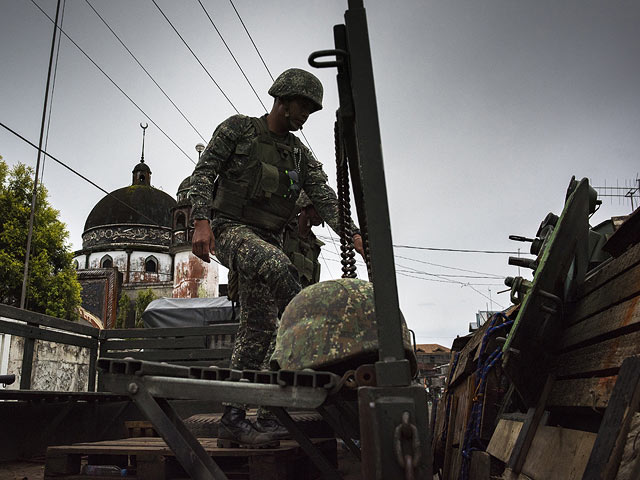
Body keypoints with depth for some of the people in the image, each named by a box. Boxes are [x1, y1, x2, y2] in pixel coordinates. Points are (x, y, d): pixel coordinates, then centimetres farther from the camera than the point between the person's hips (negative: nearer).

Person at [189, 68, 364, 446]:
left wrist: (353, 234, -17)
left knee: (259, 328, -1)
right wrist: (201, 221, -18)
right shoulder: (238, 128, 4)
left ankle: (233, 419, 5)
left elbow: (324, 196, 1)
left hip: (267, 237, 5)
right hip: (229, 229, -5)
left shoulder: (300, 153, 14)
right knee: (276, 264, -38)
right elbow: (204, 172, -2)